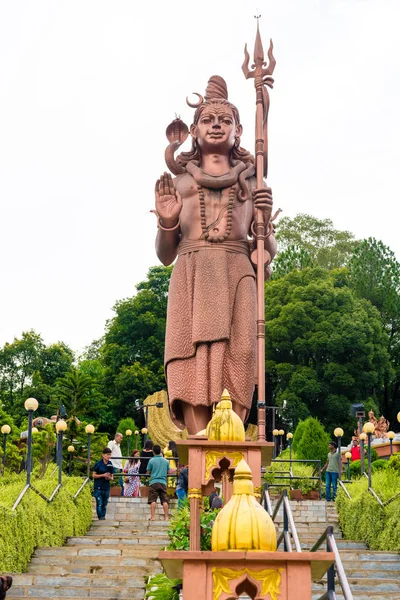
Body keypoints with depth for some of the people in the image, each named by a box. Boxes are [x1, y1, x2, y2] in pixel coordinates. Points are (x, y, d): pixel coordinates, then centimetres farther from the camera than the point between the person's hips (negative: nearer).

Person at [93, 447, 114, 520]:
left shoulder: (110, 465, 7)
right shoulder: (98, 464, -5)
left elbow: (112, 477, 13)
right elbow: (94, 475, -4)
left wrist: (109, 478, -10)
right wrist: (103, 475, -15)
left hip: (106, 488, 4)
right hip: (98, 487, -4)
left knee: (104, 504, 9)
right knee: (99, 504, -9)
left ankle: (103, 517, 17)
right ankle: (101, 518, -8)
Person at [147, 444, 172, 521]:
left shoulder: (151, 460, -3)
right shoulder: (166, 461, 6)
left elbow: (148, 472, 3)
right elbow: (168, 472, 15)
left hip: (154, 482, -3)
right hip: (163, 482, 3)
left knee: (153, 500, -2)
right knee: (164, 500, 3)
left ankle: (152, 517, -7)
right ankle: (166, 517, 1)